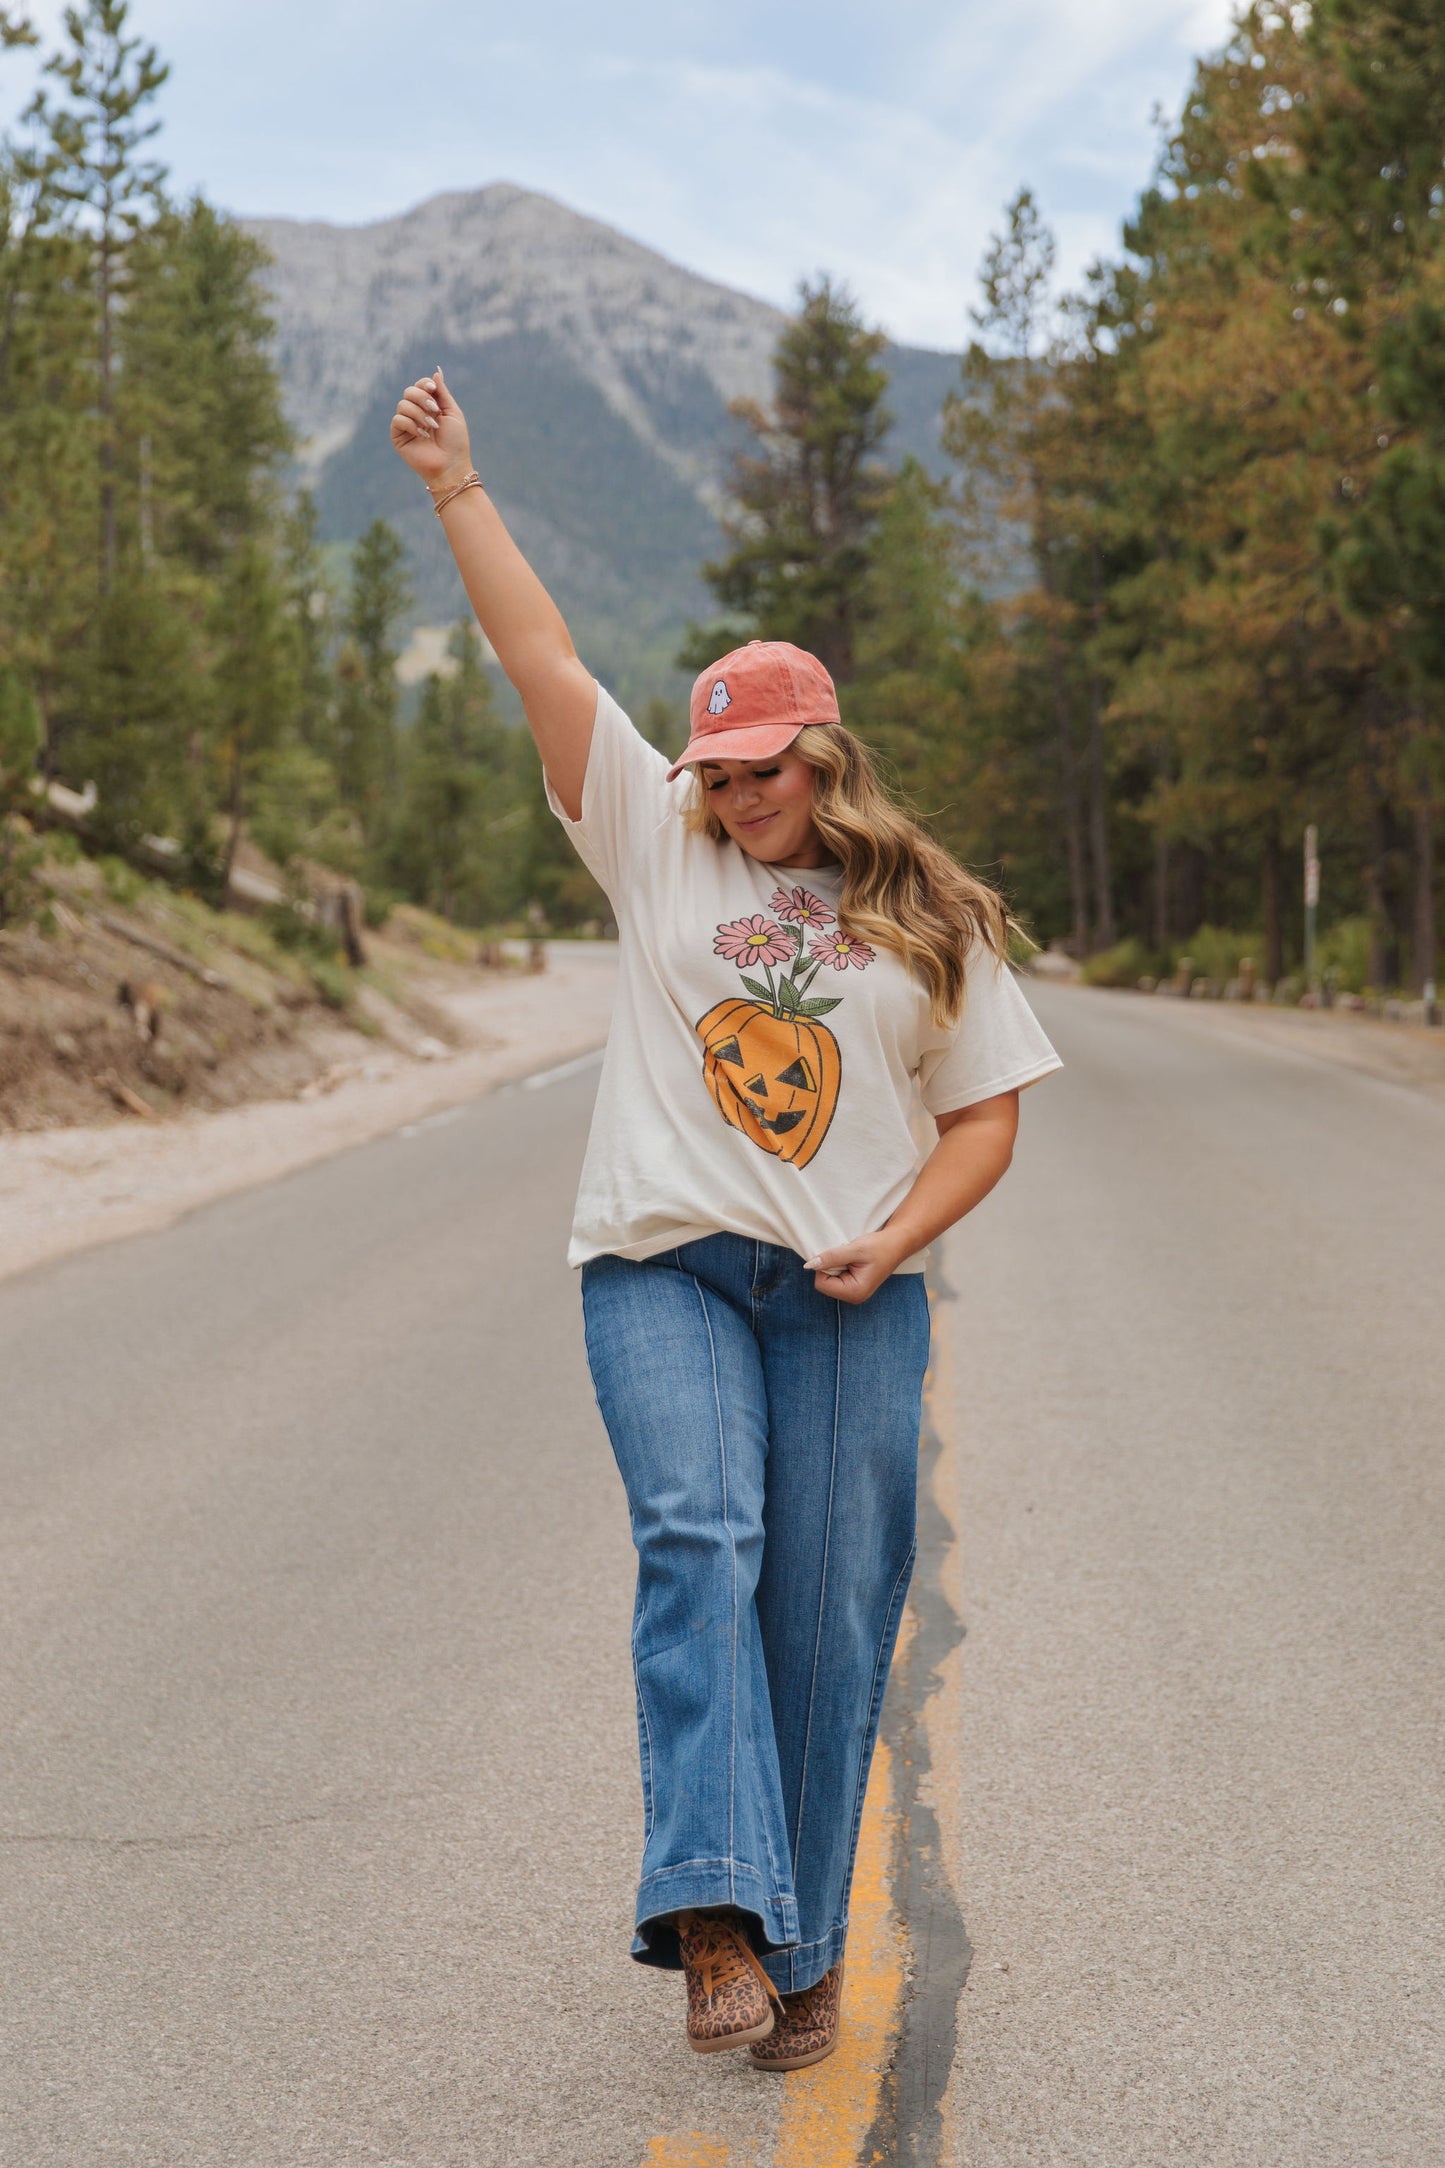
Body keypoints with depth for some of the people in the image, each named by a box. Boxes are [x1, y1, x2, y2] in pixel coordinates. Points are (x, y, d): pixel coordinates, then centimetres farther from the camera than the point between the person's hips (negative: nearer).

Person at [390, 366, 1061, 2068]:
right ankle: (717, 1915, -26)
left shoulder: (924, 919, 11)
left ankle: (802, 1950, 11)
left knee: (829, 1617, -1)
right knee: (699, 1543, -21)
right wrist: (456, 488, 1)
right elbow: (543, 660, 6)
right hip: (665, 1268, -1)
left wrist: (895, 1238, -6)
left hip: (849, 1299, 1)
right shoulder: (658, 843, 11)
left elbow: (987, 1112, 10)